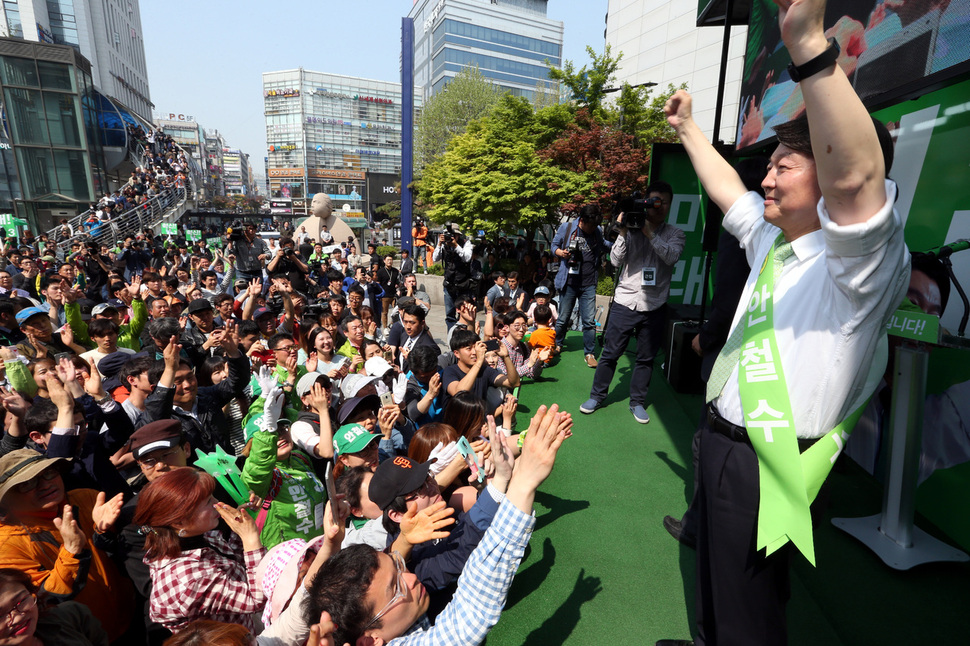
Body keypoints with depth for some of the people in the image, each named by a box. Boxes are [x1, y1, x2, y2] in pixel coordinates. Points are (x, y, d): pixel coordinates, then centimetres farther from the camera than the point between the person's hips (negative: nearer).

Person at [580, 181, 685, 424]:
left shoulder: (675, 234, 6)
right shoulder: (632, 229, 3)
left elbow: (671, 256, -14)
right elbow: (616, 260, -3)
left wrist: (650, 233, -19)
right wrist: (623, 232, -12)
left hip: (655, 306, 1)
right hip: (625, 302, -1)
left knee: (646, 358, 10)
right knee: (610, 353, 4)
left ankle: (637, 402, 24)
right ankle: (597, 396, 20)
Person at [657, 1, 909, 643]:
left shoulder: (861, 260, -19)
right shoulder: (771, 241, 7)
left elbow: (855, 175, -40)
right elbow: (729, 192, 21)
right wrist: (687, 126, 30)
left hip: (763, 461, -9)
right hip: (722, 438, 9)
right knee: (712, 589, 29)